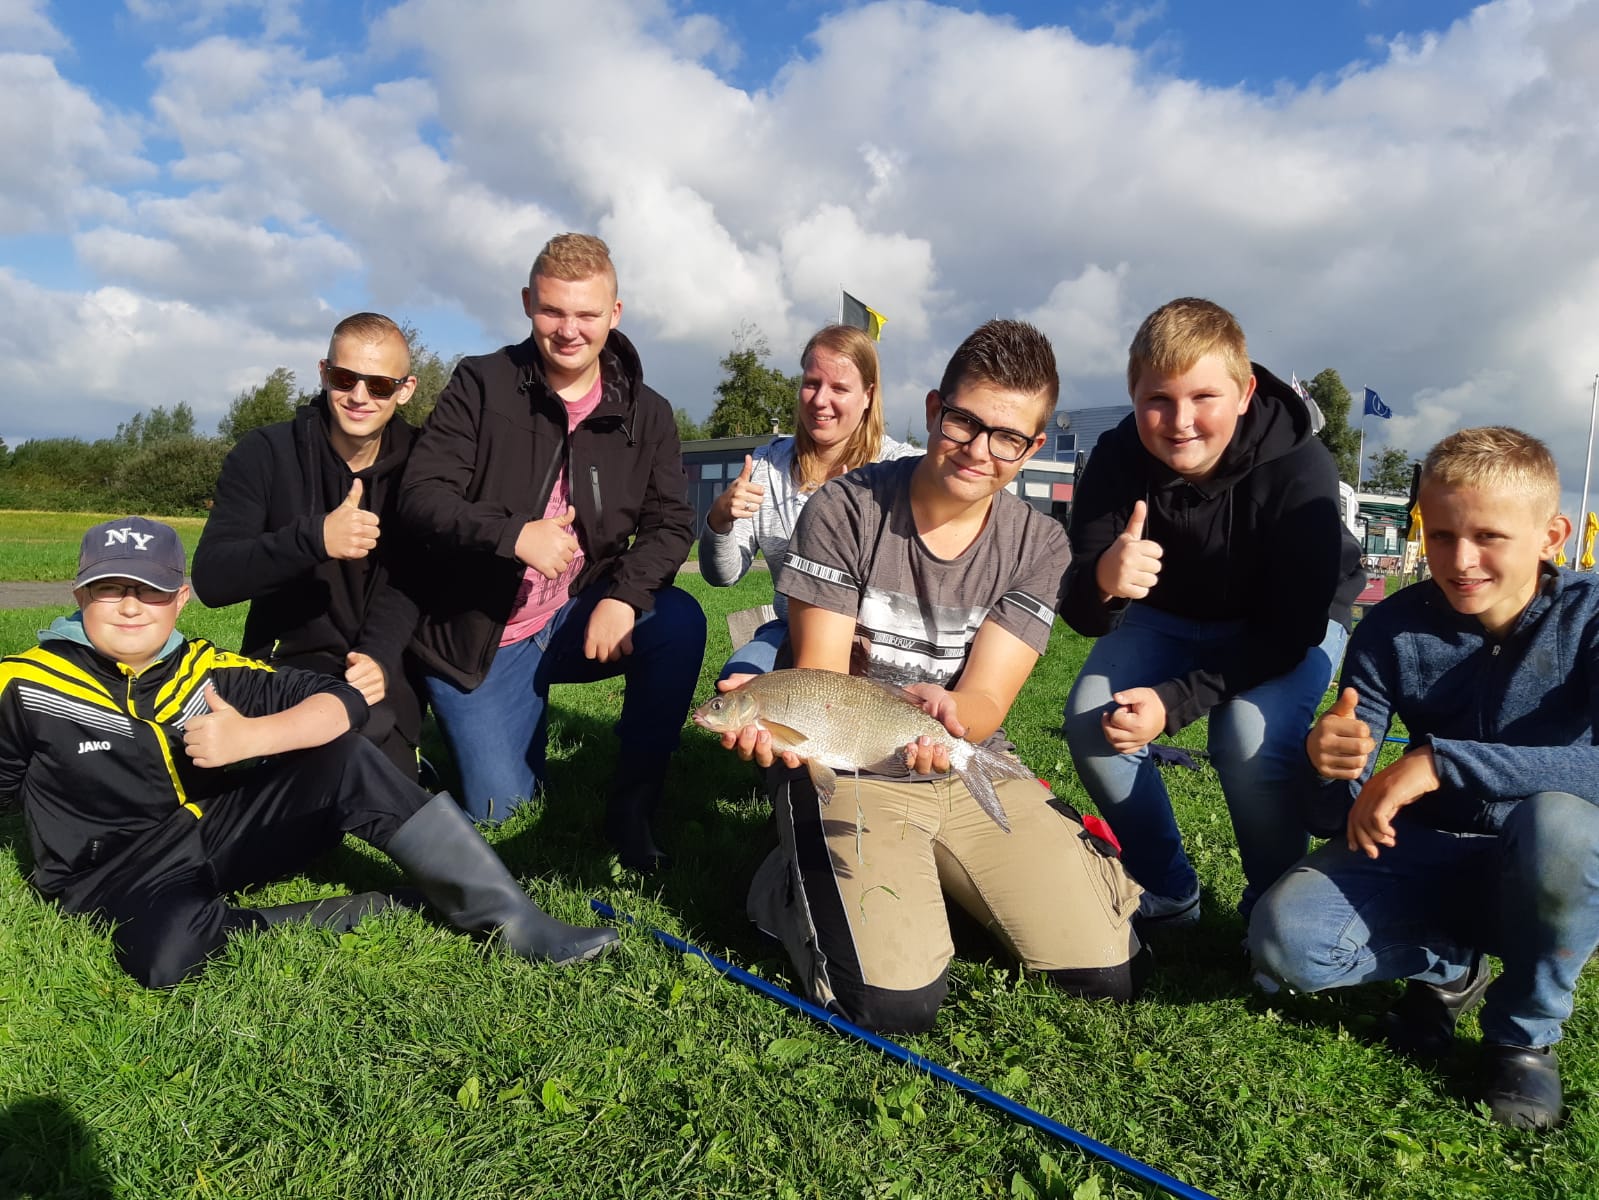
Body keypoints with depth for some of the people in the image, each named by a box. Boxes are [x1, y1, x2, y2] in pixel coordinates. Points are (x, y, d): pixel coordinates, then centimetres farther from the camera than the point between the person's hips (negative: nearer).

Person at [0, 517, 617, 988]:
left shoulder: (204, 669, 0)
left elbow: (342, 701, -9)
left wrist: (249, 737, -22)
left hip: (223, 829, 3)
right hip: (119, 872, -3)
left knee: (345, 759, -20)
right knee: (169, 954, -40)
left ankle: (512, 919, -24)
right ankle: (345, 915, -16)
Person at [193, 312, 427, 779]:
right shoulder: (263, 454, -6)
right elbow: (210, 579, -16)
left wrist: (380, 656, -32)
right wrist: (313, 538, -33)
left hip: (385, 664, 1)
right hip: (289, 659, -1)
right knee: (368, 729, -28)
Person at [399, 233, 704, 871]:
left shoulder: (646, 413, -1)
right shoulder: (480, 385, -8)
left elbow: (671, 521, -5)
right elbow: (421, 494, -13)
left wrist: (624, 596, -24)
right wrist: (514, 534, -31)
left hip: (579, 618, 2)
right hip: (479, 633, -1)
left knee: (679, 622, -28)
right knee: (499, 805, -7)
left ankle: (632, 802, -11)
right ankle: (528, 711, 28)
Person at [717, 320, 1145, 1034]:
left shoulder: (1038, 546, -2)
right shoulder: (844, 510, -11)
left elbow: (985, 701, -11)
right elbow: (821, 676, -12)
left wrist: (944, 708, -36)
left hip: (971, 768, 4)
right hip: (847, 767, -3)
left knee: (1105, 973, -5)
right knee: (897, 1002, -21)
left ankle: (939, 878, 20)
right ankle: (796, 882, 10)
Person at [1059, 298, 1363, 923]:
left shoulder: (1300, 468, -30)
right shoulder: (1117, 459, -24)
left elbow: (1290, 630, -24)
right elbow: (1083, 616, -23)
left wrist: (1175, 702, -33)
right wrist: (1103, 583, -48)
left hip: (1292, 624, -2)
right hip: (1171, 613, 3)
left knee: (1251, 741, -30)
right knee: (1090, 718, -19)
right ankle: (1168, 894, 5)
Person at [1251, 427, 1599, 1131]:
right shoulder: (1391, 628, -10)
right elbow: (1338, 813, -12)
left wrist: (1442, 761, -40)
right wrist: (1327, 764, -35)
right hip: (1425, 859, 2)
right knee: (1285, 937, -26)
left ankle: (1526, 1033, -7)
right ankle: (1448, 966, 9)